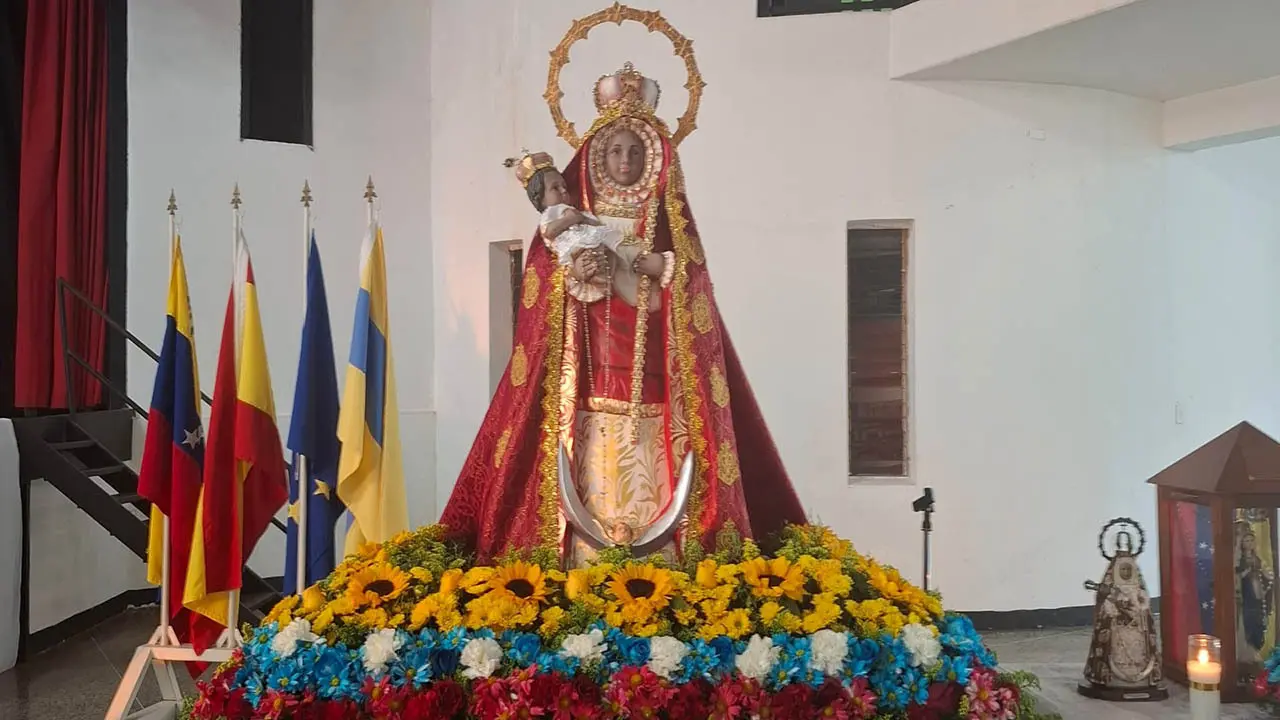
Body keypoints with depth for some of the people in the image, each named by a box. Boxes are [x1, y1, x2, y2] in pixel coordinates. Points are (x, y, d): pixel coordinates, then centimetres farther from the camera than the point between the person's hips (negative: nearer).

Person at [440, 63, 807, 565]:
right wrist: (576, 271, -15)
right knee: (595, 469, -6)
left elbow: (685, 270, -1)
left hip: (649, 367, 0)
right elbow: (547, 270, 5)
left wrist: (628, 260, -13)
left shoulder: (667, 211, 12)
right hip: (590, 370, 1)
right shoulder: (576, 206, 13)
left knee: (648, 470, -7)